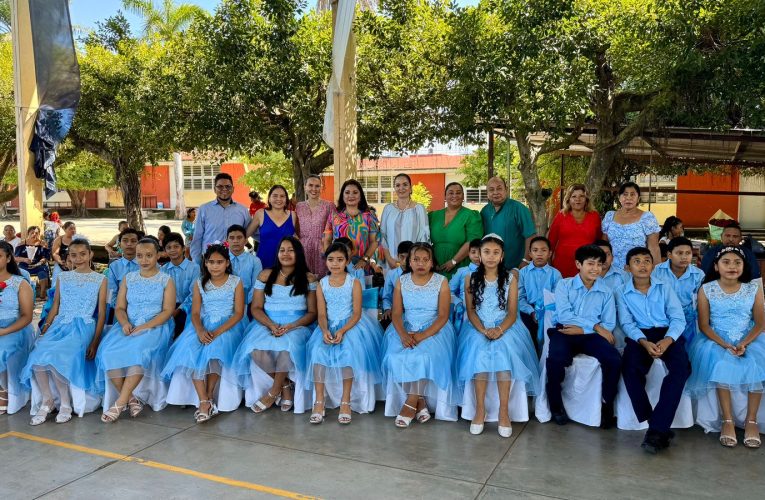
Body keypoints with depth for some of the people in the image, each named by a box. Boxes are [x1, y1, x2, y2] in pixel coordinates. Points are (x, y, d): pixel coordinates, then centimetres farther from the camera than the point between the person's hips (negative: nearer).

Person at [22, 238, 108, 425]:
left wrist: (95, 341, -7)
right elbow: (55, 308, 16)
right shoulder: (62, 277, 16)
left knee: (56, 358, -30)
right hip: (59, 325, 4)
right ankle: (47, 401, -4)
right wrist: (43, 331, 2)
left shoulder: (100, 279, 5)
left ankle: (66, 403, -10)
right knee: (37, 358, -25)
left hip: (83, 326, -4)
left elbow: (101, 313, 3)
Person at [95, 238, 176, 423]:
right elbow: (120, 308, 11)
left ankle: (120, 402, -26)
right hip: (128, 327, 4)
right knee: (109, 353, -26)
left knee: (140, 352, -35)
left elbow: (168, 311, -4)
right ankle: (131, 399, -15)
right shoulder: (128, 278, 16)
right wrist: (125, 323, -11)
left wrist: (145, 327, -17)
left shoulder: (166, 280, 5)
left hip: (155, 327, -4)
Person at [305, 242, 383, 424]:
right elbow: (321, 314, 1)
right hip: (329, 327, 3)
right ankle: (319, 401, -19)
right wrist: (324, 330, -20)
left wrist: (342, 330, -22)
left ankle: (346, 401, -20)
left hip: (351, 325, -2)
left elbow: (357, 313, -7)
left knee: (348, 352, -30)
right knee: (318, 350, -25)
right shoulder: (322, 284, 6)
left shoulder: (354, 283, -2)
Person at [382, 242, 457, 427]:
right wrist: (403, 334, -21)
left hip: (433, 329, -2)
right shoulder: (402, 281, 4)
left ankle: (410, 404, -17)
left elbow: (443, 316, -9)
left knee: (424, 355, -31)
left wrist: (423, 335, -23)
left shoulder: (441, 282, -3)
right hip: (405, 329, 3)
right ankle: (420, 401, -10)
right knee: (396, 356, -24)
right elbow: (396, 313, -1)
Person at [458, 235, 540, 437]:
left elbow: (512, 312, -1)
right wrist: (483, 330, -16)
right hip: (478, 328, 0)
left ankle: (504, 411, -25)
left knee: (503, 351, -30)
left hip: (505, 328, 0)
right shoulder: (471, 279, 6)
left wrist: (500, 329, -19)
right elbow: (471, 310, 1)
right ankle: (480, 408, -22)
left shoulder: (510, 279, 5)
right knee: (480, 351, -30)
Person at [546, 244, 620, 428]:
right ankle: (556, 404, -8)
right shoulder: (564, 285, 7)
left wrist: (581, 329, -11)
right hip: (564, 333, -2)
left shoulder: (606, 293, 14)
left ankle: (608, 406, -2)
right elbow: (563, 315, -8)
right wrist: (595, 326, -11)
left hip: (591, 336, 2)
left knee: (614, 360, -26)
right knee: (555, 358, -33)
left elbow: (609, 325, 3)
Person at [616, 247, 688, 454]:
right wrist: (644, 342, -20)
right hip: (639, 336, 0)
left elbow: (678, 318, 2)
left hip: (668, 334, 1)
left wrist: (667, 340, -18)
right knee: (630, 368, -32)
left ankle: (656, 430, -28)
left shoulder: (665, 288, 12)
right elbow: (626, 323, 0)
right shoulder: (622, 293, 10)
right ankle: (660, 429, -23)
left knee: (681, 367, -31)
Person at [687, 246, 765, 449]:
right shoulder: (707, 290, -2)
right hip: (716, 340, -1)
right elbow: (704, 325, -4)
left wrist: (744, 343, -17)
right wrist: (725, 344, -19)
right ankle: (727, 420, -20)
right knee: (721, 364, -30)